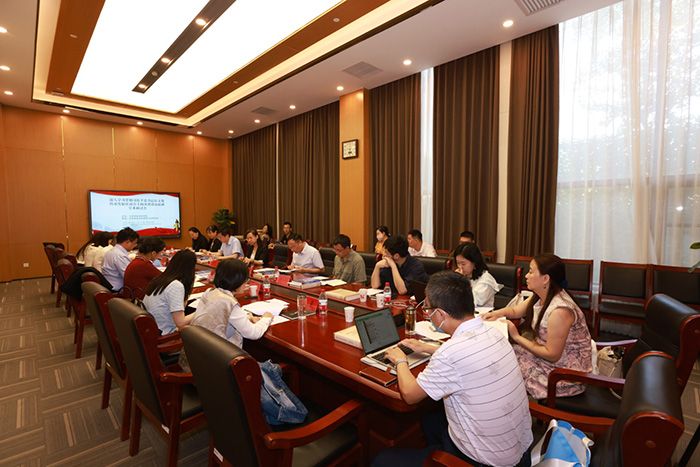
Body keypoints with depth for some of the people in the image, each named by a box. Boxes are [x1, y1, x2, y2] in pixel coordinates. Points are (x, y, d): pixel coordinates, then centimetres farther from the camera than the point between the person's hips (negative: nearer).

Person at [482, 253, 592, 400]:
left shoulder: (560, 311, -31)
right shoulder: (541, 296, -3)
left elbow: (552, 355, -25)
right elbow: (516, 310, 12)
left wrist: (517, 337, -19)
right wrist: (497, 313, -9)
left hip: (566, 372, -8)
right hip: (548, 351, 8)